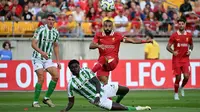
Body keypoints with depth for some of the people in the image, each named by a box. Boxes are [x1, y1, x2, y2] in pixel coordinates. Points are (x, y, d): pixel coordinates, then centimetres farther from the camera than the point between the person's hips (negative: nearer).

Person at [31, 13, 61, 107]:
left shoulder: (55, 32, 4)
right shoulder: (40, 30, -14)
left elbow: (56, 46, 17)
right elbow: (33, 44, -18)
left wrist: (57, 60, 12)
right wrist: (41, 52, -35)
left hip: (48, 58, 6)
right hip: (37, 57, -6)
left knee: (56, 76, -6)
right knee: (41, 78, -17)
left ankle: (47, 98, 8)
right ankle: (35, 102, -6)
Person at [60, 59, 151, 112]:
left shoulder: (85, 71, -7)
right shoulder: (71, 84, -11)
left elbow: (97, 82, -15)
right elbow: (71, 102, -4)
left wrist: (97, 95, -32)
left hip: (103, 89, 4)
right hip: (98, 100, -4)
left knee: (125, 90, 4)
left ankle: (116, 103, 30)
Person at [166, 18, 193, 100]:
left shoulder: (189, 35, 5)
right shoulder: (174, 35, -4)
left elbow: (191, 45, 21)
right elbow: (168, 47, -1)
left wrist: (190, 50, 1)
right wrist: (173, 52, -20)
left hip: (185, 59, 2)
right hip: (176, 59, -2)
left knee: (186, 76, -12)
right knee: (178, 77, -4)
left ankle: (182, 87, 19)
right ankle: (176, 94, 13)